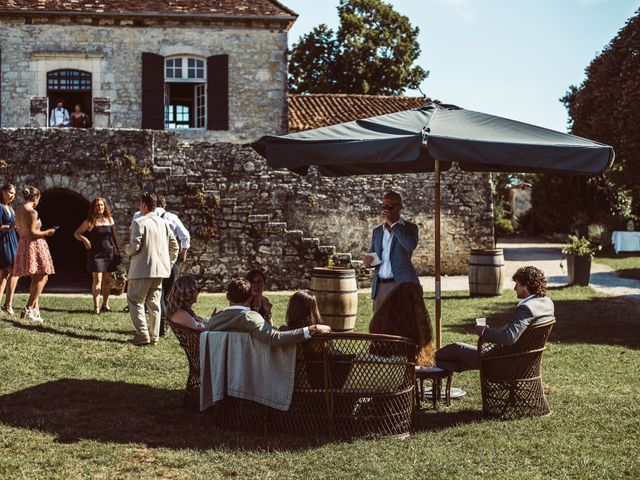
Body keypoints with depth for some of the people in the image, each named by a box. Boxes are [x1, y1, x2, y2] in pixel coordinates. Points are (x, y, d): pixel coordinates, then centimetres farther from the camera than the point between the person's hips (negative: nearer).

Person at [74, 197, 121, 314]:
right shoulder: (90, 221, -1)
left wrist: (117, 251, 11)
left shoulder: (110, 220, 8)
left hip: (109, 253, 3)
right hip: (96, 254, -3)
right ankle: (96, 307, -9)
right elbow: (77, 233, 2)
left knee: (107, 280, 9)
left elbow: (114, 237, 14)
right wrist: (84, 239, -17)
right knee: (97, 280, -8)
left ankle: (105, 304, 19)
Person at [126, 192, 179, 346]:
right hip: (160, 269, 7)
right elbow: (174, 245, 12)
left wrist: (127, 249, 4)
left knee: (135, 300, 3)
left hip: (143, 269, -7)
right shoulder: (163, 223, 10)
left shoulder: (139, 222, -12)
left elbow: (135, 247, -18)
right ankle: (154, 336, 12)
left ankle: (142, 335, -6)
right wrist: (169, 263, 19)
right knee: (153, 302, 13)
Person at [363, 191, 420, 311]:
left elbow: (411, 245, -19)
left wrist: (392, 223, -14)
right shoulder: (377, 231, 17)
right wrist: (367, 261, -3)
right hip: (380, 287, 5)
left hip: (403, 285, -5)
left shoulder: (410, 228, 3)